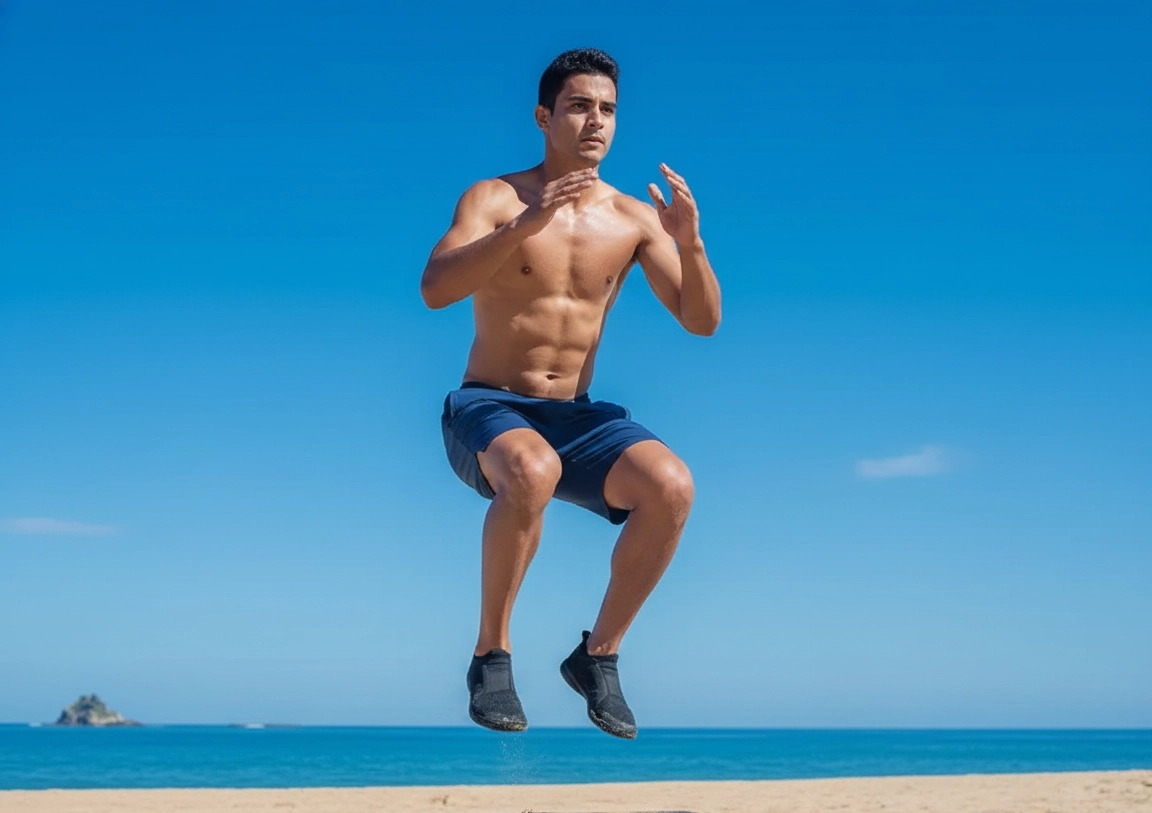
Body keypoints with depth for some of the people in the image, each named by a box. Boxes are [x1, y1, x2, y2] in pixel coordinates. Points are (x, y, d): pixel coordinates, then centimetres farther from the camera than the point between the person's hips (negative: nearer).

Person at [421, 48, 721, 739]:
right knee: (533, 471, -39)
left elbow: (702, 322, -1)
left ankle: (599, 655, -5)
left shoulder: (635, 218, 4)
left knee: (672, 485, -26)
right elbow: (435, 289, -22)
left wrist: (690, 243, -20)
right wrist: (526, 224, -34)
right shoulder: (494, 198, -5)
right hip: (487, 410, -3)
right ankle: (492, 655, -19)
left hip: (575, 418, 4)